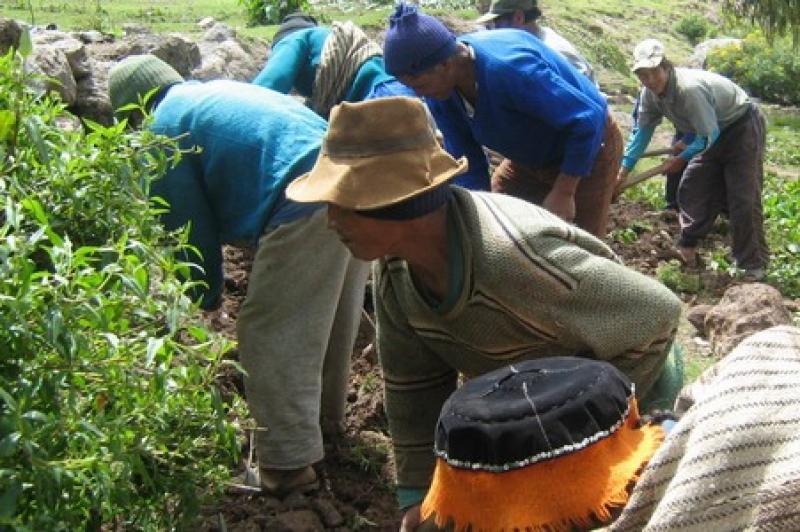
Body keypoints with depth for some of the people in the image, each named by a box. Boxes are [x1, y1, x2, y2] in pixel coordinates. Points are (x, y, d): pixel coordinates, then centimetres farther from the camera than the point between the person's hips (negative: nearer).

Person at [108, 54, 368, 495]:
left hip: (307, 209, -9)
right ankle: (327, 410, 44)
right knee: (332, 315, 24)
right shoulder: (218, 91, 31)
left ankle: (288, 463, 8)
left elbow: (190, 223, 6)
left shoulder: (164, 127, 5)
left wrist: (206, 295, 21)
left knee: (269, 334, 2)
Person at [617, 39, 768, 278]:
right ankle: (688, 247, 23)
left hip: (743, 126, -8)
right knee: (692, 188, 9)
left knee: (743, 198, -12)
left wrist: (682, 158, -16)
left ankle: (753, 266, -6)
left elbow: (709, 136, -29)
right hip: (715, 132, 8)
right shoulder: (650, 93, -11)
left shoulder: (689, 89, -36)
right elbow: (643, 131, 1)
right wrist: (624, 168, -2)